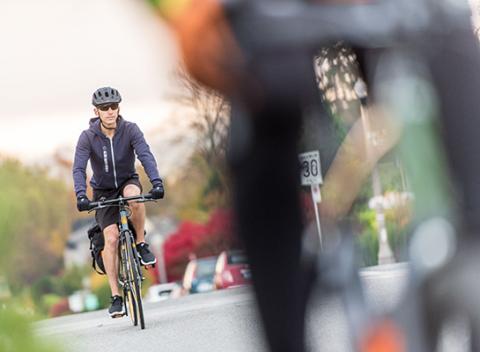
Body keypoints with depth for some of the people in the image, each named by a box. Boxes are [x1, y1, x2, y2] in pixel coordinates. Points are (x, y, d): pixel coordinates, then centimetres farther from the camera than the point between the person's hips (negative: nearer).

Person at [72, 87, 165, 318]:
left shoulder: (130, 130, -15)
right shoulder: (88, 137, -16)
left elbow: (146, 156, -26)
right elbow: (79, 168, -23)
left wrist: (156, 182, -42)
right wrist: (81, 195, -40)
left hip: (128, 182, 0)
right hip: (103, 192, 0)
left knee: (133, 195, -38)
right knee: (111, 237, -18)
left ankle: (141, 244, -16)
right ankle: (116, 296, -15)